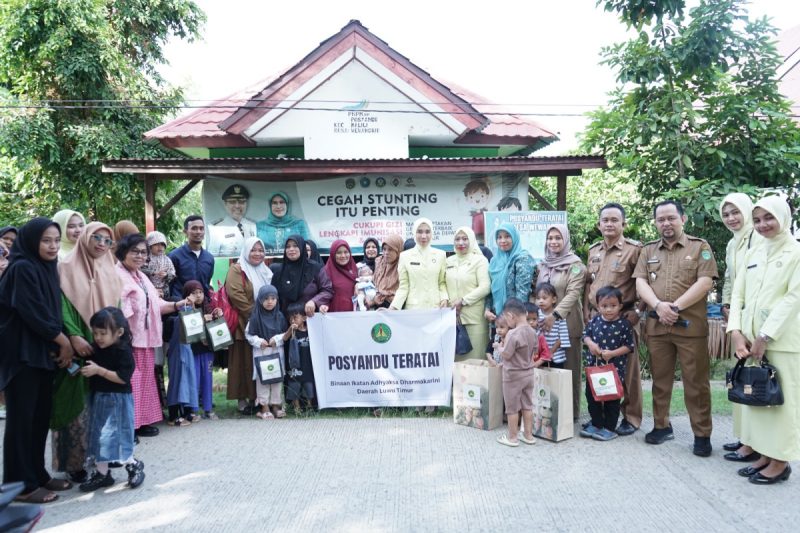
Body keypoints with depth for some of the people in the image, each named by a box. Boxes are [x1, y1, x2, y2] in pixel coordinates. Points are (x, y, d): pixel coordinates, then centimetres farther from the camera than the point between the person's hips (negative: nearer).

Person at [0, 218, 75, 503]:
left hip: (44, 352, 8)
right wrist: (63, 341, -9)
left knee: (41, 416, 11)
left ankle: (38, 475, 21)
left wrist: (61, 343, -2)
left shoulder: (48, 269, 12)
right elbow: (32, 312, -18)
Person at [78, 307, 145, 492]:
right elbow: (91, 370, 17)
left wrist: (99, 370, -25)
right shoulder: (96, 349, 5)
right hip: (99, 398, 8)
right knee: (98, 436, 11)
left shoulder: (123, 351, -16)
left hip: (117, 400, -8)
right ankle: (102, 473, 21)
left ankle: (134, 465, 14)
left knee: (113, 436, -6)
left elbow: (123, 378, -22)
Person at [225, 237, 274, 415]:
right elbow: (235, 294, -16)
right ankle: (243, 399, 4)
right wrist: (254, 313, -18)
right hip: (245, 324, -6)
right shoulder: (237, 270, -4)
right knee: (245, 362, -3)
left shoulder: (265, 272, 18)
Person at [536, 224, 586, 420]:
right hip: (544, 322, 5)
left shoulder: (575, 265, -5)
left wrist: (555, 315, -27)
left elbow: (573, 293, -15)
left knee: (568, 367, 1)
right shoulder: (542, 265, 14)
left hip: (567, 323, -5)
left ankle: (570, 411, 10)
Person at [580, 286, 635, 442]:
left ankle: (609, 428, 19)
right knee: (591, 395, 11)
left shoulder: (624, 324, -11)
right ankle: (596, 424, 27)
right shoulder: (594, 321, 0)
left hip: (615, 367, -4)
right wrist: (590, 344, -11)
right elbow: (586, 335, 11)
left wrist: (612, 353, -21)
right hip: (593, 365, 4)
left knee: (612, 398, 6)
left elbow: (629, 346, -9)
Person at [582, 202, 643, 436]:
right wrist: (586, 311, 15)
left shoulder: (634, 249, -5)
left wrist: (638, 310, -13)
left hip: (623, 317, -6)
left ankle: (631, 417, 13)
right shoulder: (593, 251, 15)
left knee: (626, 368, 0)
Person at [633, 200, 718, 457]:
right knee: (660, 379, 11)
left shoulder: (700, 247, 3)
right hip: (656, 326, 3)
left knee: (696, 382, 0)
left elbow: (705, 282, -7)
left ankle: (702, 434, 10)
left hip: (691, 326, -3)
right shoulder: (648, 251, 14)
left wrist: (676, 306, -15)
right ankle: (661, 426, 23)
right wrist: (658, 305, -14)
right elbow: (640, 282, 4)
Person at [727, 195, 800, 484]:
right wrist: (736, 331, -4)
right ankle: (763, 453, 22)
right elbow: (738, 294, 9)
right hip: (751, 339, 6)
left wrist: (765, 336, -16)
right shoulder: (753, 254, 13)